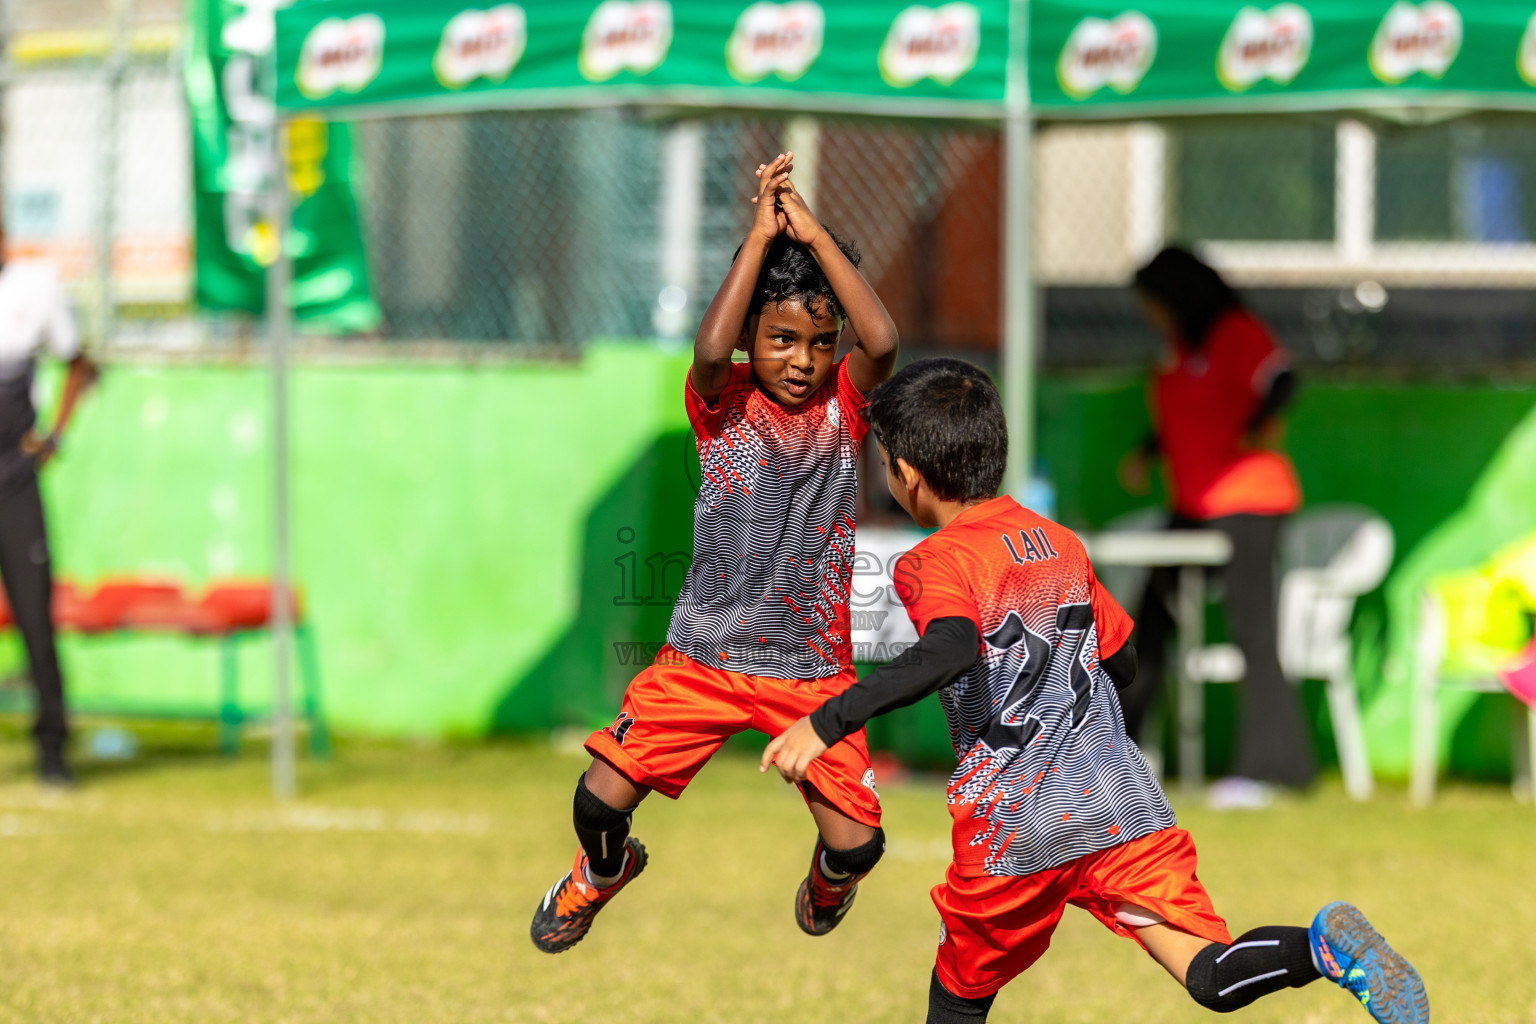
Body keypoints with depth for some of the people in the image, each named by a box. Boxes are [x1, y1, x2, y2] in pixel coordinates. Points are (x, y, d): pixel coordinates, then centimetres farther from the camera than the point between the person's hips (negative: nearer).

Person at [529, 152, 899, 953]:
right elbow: (710, 351, -30)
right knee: (601, 797, -7)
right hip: (704, 653, 0)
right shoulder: (724, 403, -5)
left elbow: (881, 342, -24)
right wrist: (760, 235, -26)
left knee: (856, 843, -8)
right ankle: (603, 871, 32)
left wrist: (813, 233, -22)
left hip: (812, 667, 0)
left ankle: (826, 882, 32)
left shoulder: (843, 404, -2)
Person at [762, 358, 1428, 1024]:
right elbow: (1122, 663, 23)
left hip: (1015, 830, -5)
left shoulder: (935, 563, -6)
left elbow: (949, 652, -27)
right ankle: (1321, 947, -33)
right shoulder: (1058, 543, 15)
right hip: (1121, 805, 5)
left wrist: (827, 722, -30)